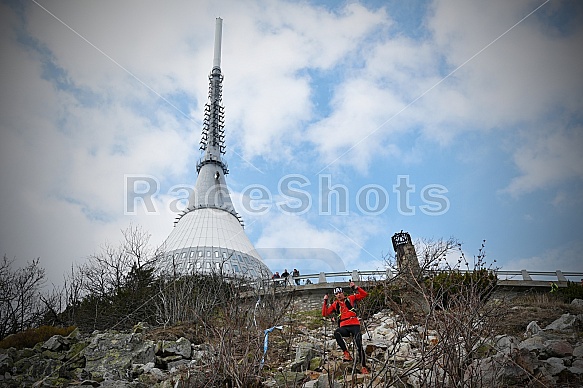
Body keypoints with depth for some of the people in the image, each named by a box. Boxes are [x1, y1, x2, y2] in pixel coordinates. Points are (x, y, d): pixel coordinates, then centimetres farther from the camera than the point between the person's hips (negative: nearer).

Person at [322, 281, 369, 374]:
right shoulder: (335, 305, 16)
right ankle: (346, 353, -29)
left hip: (355, 325, -1)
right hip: (344, 327, 1)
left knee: (359, 345, -16)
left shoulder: (350, 298, 11)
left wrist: (355, 287, -6)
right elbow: (324, 314, 9)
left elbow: (364, 294, 6)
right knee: (336, 333, -34)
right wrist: (325, 302, 2)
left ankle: (364, 367, -4)